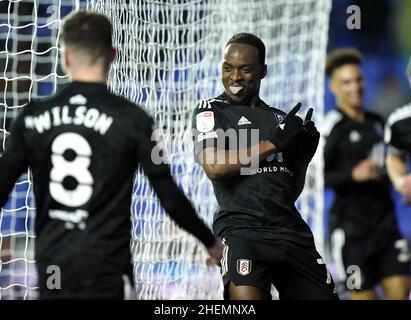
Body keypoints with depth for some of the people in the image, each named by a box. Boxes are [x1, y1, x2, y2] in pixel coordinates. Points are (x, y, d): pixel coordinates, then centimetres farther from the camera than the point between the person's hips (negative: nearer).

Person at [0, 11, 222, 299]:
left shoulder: (33, 117, 1)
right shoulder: (131, 120, -7)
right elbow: (170, 197, -4)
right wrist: (210, 241, 12)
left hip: (51, 262, 3)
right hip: (102, 266, -3)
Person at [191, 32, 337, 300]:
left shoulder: (280, 119, 21)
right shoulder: (211, 110, 7)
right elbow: (215, 167, -12)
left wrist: (304, 156, 5)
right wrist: (275, 143, -8)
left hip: (290, 229, 6)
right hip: (241, 226, -6)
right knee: (246, 298, -29)